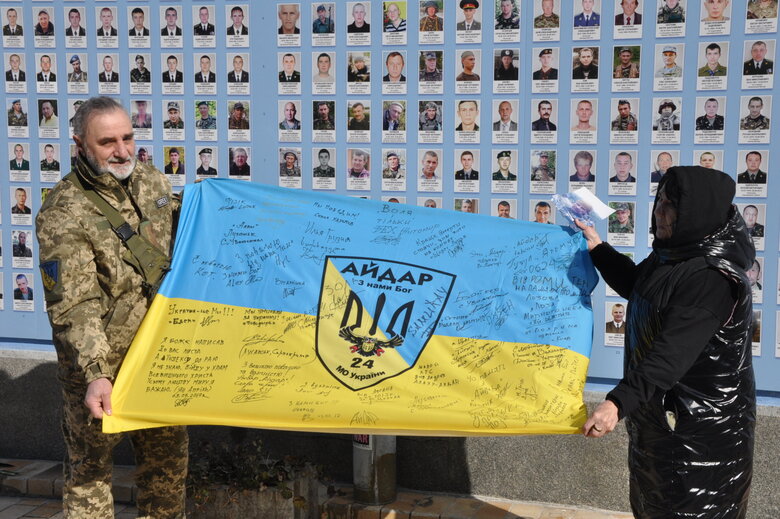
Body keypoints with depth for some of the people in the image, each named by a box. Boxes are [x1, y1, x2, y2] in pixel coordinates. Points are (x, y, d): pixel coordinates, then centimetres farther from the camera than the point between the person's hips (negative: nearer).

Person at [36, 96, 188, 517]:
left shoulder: (152, 181, 2)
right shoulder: (63, 214, -20)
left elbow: (181, 243, 21)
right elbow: (74, 307, -26)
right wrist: (95, 374, -35)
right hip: (98, 362, -6)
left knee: (168, 455, 20)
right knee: (90, 464, 8)